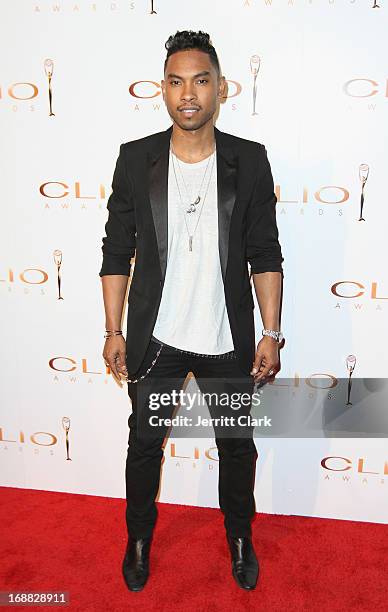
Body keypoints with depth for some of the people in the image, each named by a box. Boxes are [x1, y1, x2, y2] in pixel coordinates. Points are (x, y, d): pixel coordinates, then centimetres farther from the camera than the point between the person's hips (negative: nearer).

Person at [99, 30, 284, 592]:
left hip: (229, 341, 0)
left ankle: (240, 537, 46)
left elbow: (265, 255, -1)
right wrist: (113, 330, -2)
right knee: (145, 443, 17)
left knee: (237, 445, 17)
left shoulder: (250, 160, -4)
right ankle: (139, 538, 45)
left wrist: (272, 333, -5)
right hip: (155, 339, 0)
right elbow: (117, 252, 0)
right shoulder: (136, 159, -4)